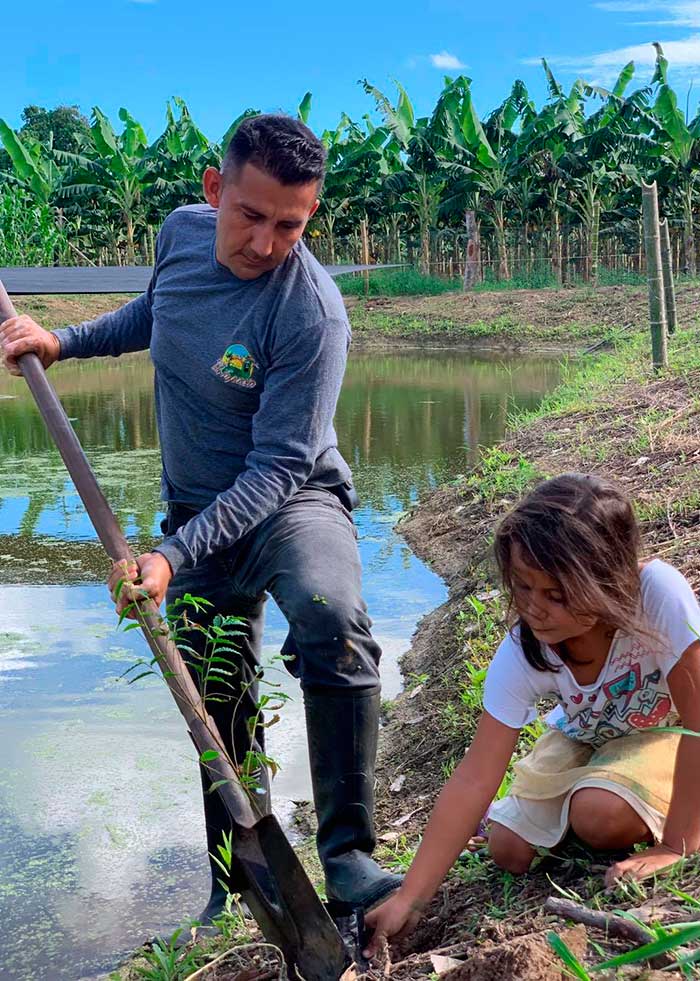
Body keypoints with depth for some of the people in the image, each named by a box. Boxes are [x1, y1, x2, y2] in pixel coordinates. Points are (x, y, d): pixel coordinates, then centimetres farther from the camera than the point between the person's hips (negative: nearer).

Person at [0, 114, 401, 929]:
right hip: (199, 508, 6)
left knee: (330, 616, -37)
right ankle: (240, 878, 32)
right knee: (215, 695, 13)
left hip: (290, 501, -6)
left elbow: (277, 467, -27)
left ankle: (347, 855, -26)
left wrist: (173, 555, -33)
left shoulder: (312, 315, -27)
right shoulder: (181, 233, -6)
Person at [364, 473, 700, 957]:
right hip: (584, 738, 3)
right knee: (508, 852, -9)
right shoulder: (520, 653, -28)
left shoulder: (658, 594, -38)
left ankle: (646, 823, 4)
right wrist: (409, 899, -31)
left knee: (600, 814, -29)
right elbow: (474, 779, -28)